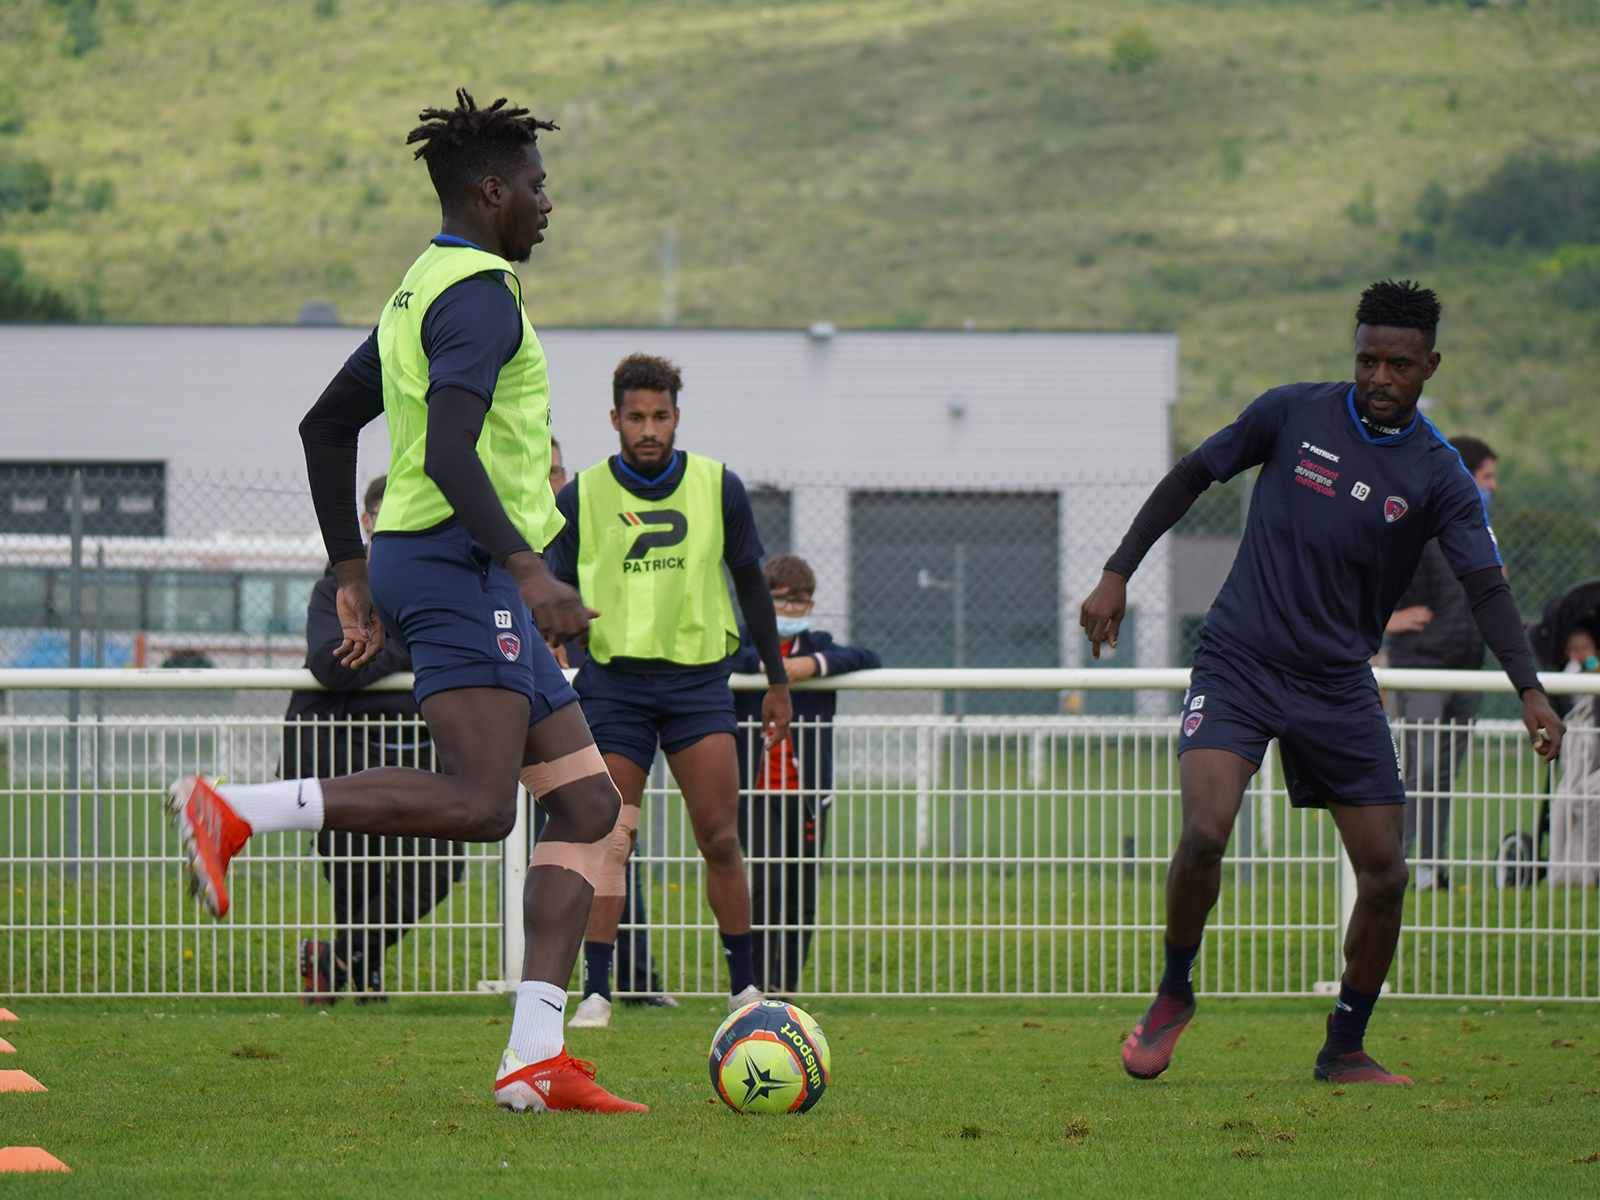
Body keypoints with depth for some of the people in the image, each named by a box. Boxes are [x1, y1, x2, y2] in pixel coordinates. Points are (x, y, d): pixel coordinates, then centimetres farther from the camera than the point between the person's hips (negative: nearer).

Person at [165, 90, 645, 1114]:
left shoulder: (421, 291, 21)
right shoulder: (480, 292, -10)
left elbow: (326, 426, 27)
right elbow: (448, 451, -23)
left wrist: (354, 573, 28)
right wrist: (527, 568, -29)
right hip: (461, 568, -11)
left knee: (589, 806, 5)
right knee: (478, 803, -24)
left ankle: (536, 1057, -4)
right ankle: (234, 810, -21)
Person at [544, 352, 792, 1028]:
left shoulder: (717, 488, 6)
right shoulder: (582, 497, 4)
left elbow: (750, 583, 14)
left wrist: (777, 680, 15)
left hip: (698, 675, 1)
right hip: (614, 678, -1)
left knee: (719, 839, -5)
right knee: (609, 841, -8)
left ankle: (743, 987, 6)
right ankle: (596, 992, -6)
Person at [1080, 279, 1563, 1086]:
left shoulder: (1438, 476, -4)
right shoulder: (1294, 414, -4)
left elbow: (1485, 588, -11)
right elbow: (1194, 475, 8)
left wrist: (1530, 692, -26)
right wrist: (1117, 574, 3)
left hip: (1339, 686, 2)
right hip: (1236, 662, -2)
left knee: (1385, 875, -2)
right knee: (1205, 831, -23)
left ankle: (1344, 1050, 18)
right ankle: (1174, 994, 3)